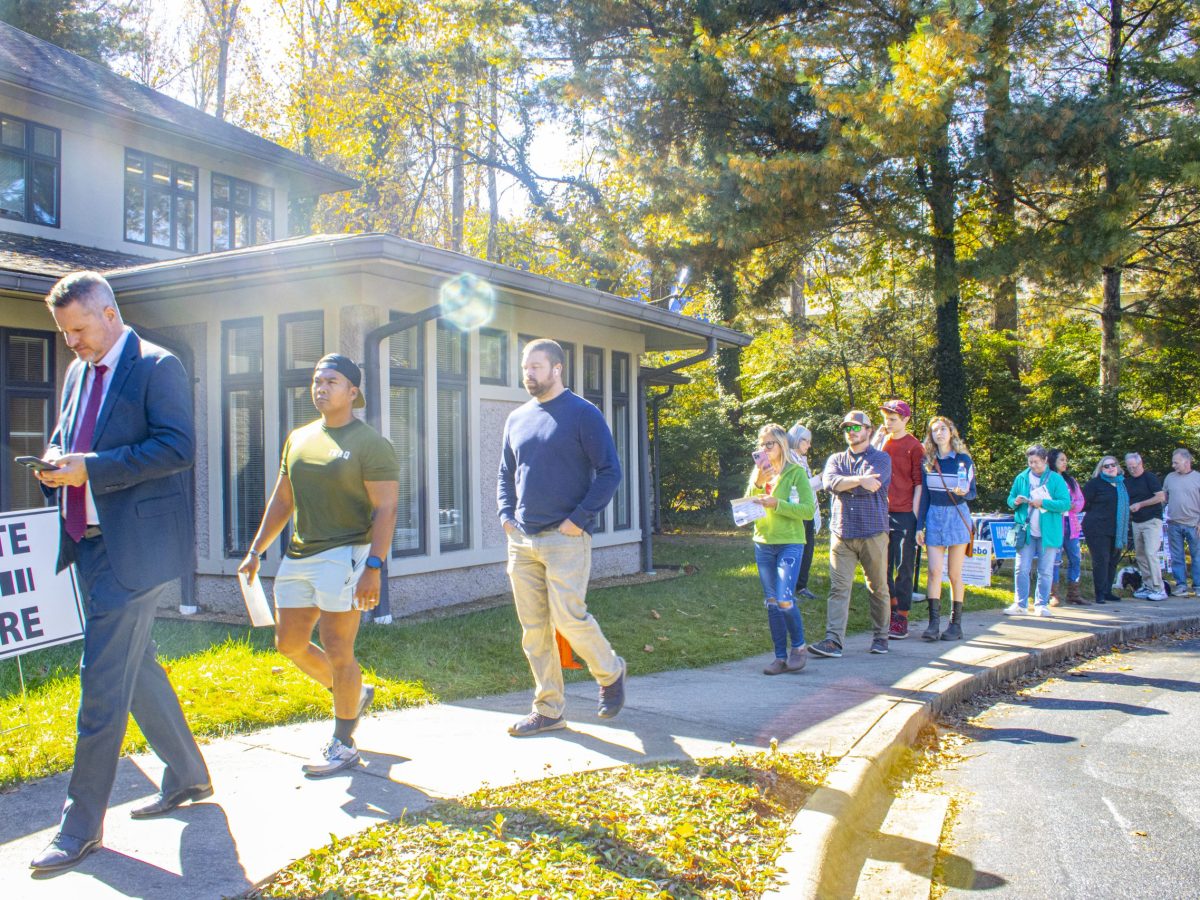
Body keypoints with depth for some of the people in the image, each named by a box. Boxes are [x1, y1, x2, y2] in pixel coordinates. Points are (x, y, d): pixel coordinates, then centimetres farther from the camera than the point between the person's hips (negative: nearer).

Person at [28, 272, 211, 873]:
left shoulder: (157, 366, -9)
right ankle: (188, 776, 31)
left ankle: (81, 826, 4)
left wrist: (89, 468, -21)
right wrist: (54, 463, 1)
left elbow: (178, 447, -18)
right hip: (89, 543, 9)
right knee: (134, 667, 16)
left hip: (133, 546, -9)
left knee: (103, 681, -6)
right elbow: (64, 440, 25)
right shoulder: (77, 372, 16)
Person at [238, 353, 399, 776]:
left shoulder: (370, 443, -8)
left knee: (337, 651, -4)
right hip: (299, 554, 8)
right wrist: (256, 551, 16)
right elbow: (282, 501, 20)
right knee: (290, 643, 12)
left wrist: (373, 567, -22)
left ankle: (343, 743, 11)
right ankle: (354, 694, 34)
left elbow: (385, 509, -14)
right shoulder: (298, 439, 14)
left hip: (344, 555, -8)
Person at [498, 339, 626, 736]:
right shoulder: (517, 419, 13)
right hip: (521, 540, 6)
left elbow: (610, 472, -8)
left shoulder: (583, 414, -5)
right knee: (533, 628, 7)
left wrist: (579, 518, -14)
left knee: (569, 618, -9)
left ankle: (610, 674, 20)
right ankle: (548, 710, 18)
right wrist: (506, 514, 6)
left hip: (565, 538, -6)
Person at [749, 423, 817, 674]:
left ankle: (798, 647, 8)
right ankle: (780, 656, 15)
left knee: (785, 600, -13)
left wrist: (777, 504, -19)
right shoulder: (758, 473, 12)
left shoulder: (796, 472, -3)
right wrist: (757, 483, -12)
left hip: (790, 543, -5)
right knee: (771, 603, 7)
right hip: (763, 543, 5)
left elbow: (809, 510, -10)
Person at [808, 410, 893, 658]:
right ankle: (833, 640, -10)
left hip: (873, 534, -2)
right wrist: (859, 480, -17)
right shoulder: (836, 459, 15)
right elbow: (830, 482, -7)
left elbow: (869, 486, -15)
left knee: (878, 588, 7)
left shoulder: (881, 458, 4)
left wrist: (843, 483, -6)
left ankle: (881, 636, 21)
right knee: (839, 588, -6)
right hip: (842, 534, 2)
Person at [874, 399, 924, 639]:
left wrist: (915, 515, -9)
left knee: (904, 568, -1)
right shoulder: (882, 442, 12)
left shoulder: (914, 446, -4)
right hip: (882, 512, 5)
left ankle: (901, 619, 4)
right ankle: (892, 610, 20)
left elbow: (919, 483, -5)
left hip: (904, 514, -5)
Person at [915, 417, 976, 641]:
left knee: (954, 573, 1)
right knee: (934, 570, -7)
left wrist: (963, 492, -21)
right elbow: (924, 495, 10)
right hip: (934, 516, 2)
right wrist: (920, 526, 6)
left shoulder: (963, 459, 0)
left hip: (957, 516, -2)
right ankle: (933, 622, -7)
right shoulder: (928, 461, 8)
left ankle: (956, 624, 9)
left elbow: (972, 493, 3)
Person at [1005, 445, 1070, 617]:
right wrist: (1015, 502, -11)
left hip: (1048, 532, -1)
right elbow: (1010, 500, 12)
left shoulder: (1056, 479, -1)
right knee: (1022, 569, -1)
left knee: (1046, 571, 6)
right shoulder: (1021, 478, 6)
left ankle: (1042, 604, 14)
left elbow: (1066, 504, -7)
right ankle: (1020, 604, 3)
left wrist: (1043, 503, -18)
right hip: (1026, 530, 2)